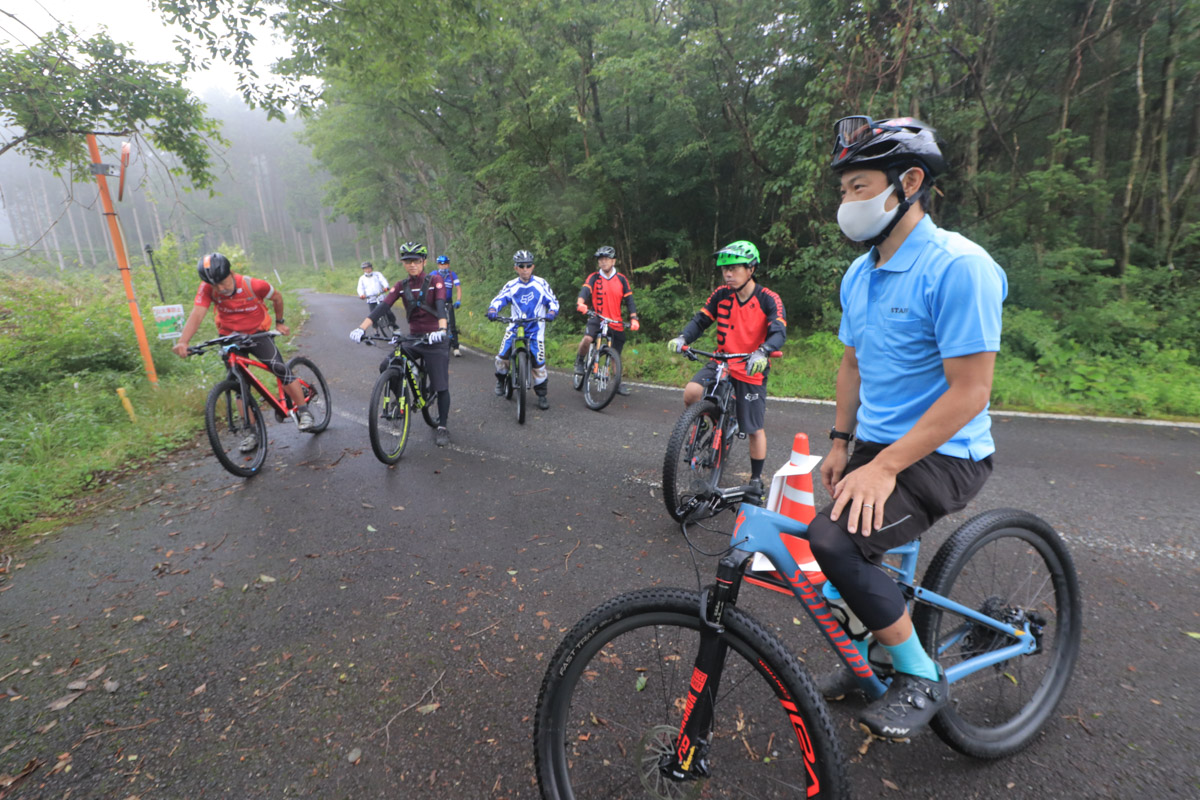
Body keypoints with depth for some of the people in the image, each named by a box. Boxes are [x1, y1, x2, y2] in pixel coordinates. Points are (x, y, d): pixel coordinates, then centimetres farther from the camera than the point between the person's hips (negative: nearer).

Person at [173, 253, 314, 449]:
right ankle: (253, 432, 9)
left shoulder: (253, 285, -22)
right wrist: (183, 342, -44)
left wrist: (279, 322, 8)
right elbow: (196, 316, -29)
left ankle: (303, 411, -8)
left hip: (257, 333, -2)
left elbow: (277, 297, -2)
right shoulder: (207, 289, -18)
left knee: (279, 367, -24)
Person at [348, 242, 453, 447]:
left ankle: (442, 427, 14)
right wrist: (361, 328, -23)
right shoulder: (401, 286, 4)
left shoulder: (434, 282, -6)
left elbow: (441, 306, -23)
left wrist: (442, 329, -42)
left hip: (434, 340, -4)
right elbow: (382, 307, -9)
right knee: (387, 367, -17)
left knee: (441, 386, -3)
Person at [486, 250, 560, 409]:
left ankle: (541, 394, 11)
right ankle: (501, 379, 22)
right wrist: (492, 310, -25)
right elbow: (498, 299, -4)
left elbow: (553, 301, 1)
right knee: (502, 356, -11)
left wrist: (551, 312, -20)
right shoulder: (511, 285, 1)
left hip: (535, 328, -1)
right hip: (515, 326, 1)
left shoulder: (541, 283, -1)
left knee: (539, 361, -7)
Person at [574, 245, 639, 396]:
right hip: (597, 317, -2)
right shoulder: (594, 277, -1)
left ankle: (618, 384, 25)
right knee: (587, 339, -31)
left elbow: (629, 299, 3)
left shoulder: (621, 279, 4)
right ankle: (579, 361, -1)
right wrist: (580, 303, -39)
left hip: (616, 323, 2)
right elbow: (585, 290, -17)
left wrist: (634, 318, -10)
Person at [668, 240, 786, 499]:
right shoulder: (721, 295, -1)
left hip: (752, 370, -3)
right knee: (691, 393, -25)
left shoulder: (768, 300, -12)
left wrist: (762, 352, -44)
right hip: (721, 362, 3)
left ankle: (756, 479, 24)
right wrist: (682, 338, -22)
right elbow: (701, 320, -1)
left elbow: (779, 331, -23)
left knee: (755, 429, 5)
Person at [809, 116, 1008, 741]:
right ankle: (874, 650, 37)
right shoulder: (858, 274, 8)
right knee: (829, 542, 10)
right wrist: (841, 443, 10)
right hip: (875, 446, 8)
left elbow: (969, 392, -23)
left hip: (940, 456, -8)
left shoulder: (959, 267, -19)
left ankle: (922, 679, 0)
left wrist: (884, 467, -25)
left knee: (836, 540, -26)